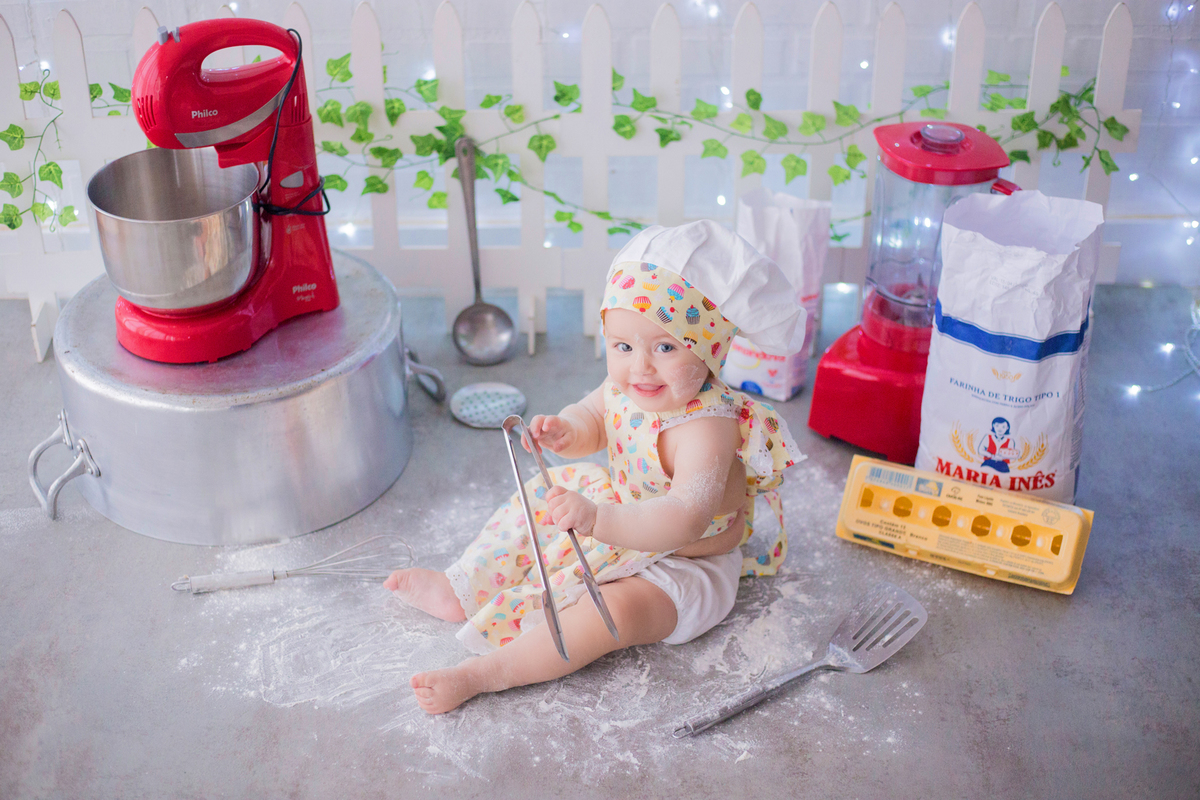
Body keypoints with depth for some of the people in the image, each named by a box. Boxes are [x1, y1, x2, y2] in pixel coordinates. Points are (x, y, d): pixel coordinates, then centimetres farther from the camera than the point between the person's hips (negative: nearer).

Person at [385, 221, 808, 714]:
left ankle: (483, 673, -27)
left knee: (617, 608, -33)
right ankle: (462, 590, 19)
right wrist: (562, 431, -17)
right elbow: (591, 422, 7)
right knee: (539, 496, 13)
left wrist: (598, 519, -58)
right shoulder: (626, 388, -12)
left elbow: (686, 521, -48)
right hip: (623, 517, 9)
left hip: (682, 561, -9)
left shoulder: (706, 429, -36)